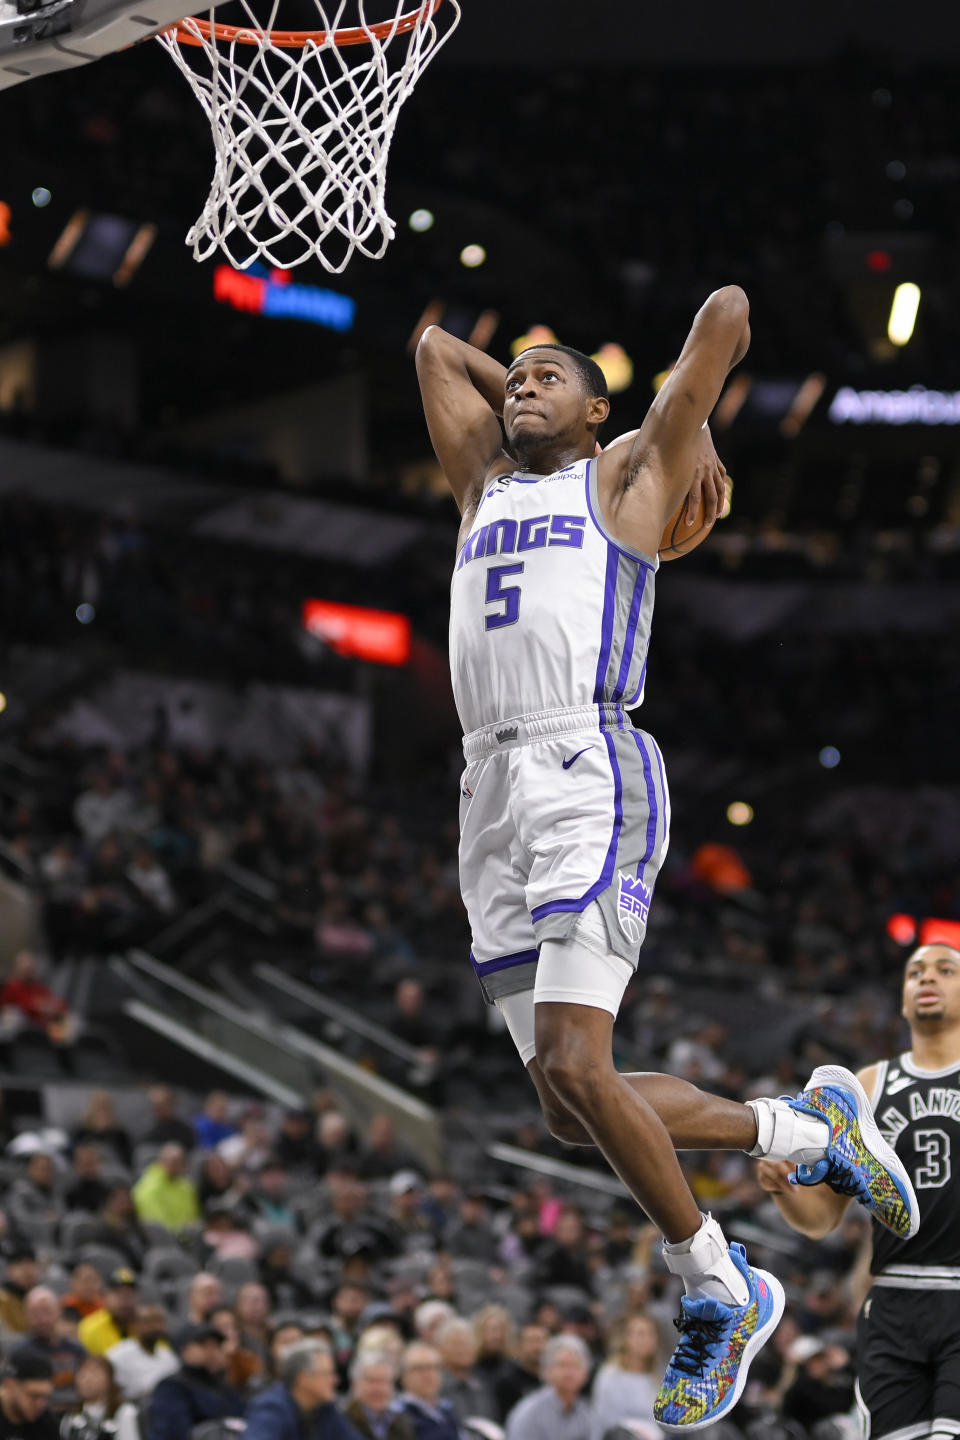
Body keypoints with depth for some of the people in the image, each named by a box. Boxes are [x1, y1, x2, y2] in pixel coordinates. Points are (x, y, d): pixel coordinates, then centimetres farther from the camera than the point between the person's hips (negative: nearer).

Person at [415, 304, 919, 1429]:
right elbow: (434, 345, 37)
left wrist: (694, 433, 24)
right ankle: (806, 1132, 19)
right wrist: (517, 394, 34)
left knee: (575, 1071, -19)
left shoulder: (628, 475, 12)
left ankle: (717, 1293, -2)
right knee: (568, 1110, 1)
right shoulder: (485, 484, 26)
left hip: (590, 773, -6)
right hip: (492, 795, 6)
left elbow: (728, 311, 12)